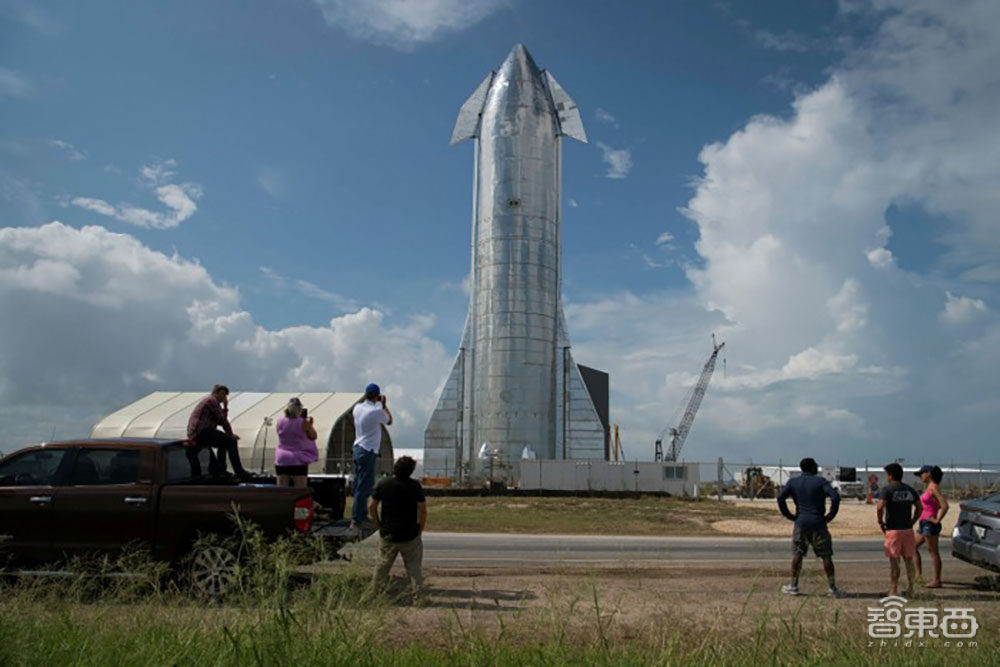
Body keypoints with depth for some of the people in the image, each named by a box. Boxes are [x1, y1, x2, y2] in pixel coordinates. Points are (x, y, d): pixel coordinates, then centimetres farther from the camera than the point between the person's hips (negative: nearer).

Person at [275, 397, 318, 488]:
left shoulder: (280, 422, 1)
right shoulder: (303, 423, -11)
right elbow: (313, 436, 0)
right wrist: (310, 424, 13)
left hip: (281, 460, 4)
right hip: (298, 461, -4)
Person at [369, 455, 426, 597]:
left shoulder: (382, 483, -6)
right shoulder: (415, 486, -12)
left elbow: (371, 506, -2)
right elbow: (423, 510, -12)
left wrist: (379, 525, 9)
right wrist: (420, 529, 2)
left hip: (387, 534, 2)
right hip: (410, 535, -2)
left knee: (383, 563, 20)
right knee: (414, 564, 13)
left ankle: (376, 589, 31)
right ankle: (418, 589, 9)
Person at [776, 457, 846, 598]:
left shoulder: (793, 482, 5)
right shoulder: (820, 481, -3)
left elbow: (780, 498, -5)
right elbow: (835, 497, -16)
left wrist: (789, 515, 3)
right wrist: (831, 515, -4)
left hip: (801, 523, 2)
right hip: (818, 523, -2)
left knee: (797, 554, 10)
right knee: (826, 556, 6)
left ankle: (793, 586, 15)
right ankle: (832, 588, 10)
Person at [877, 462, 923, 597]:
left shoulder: (887, 489, -10)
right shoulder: (909, 490, 8)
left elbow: (880, 507, -22)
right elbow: (920, 507, 10)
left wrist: (880, 522, -8)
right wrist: (912, 521, 14)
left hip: (893, 529, -5)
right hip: (908, 529, 5)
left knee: (894, 560, 0)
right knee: (908, 559, 12)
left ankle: (894, 590, 4)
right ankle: (910, 588, 16)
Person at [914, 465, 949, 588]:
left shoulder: (934, 487, -15)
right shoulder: (929, 487, 13)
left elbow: (945, 506, -23)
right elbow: (940, 505, 28)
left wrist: (937, 520, -16)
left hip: (930, 524, -10)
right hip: (924, 523, 10)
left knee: (933, 552, -3)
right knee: (913, 547, 14)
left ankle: (937, 581, 4)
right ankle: (919, 574, 19)